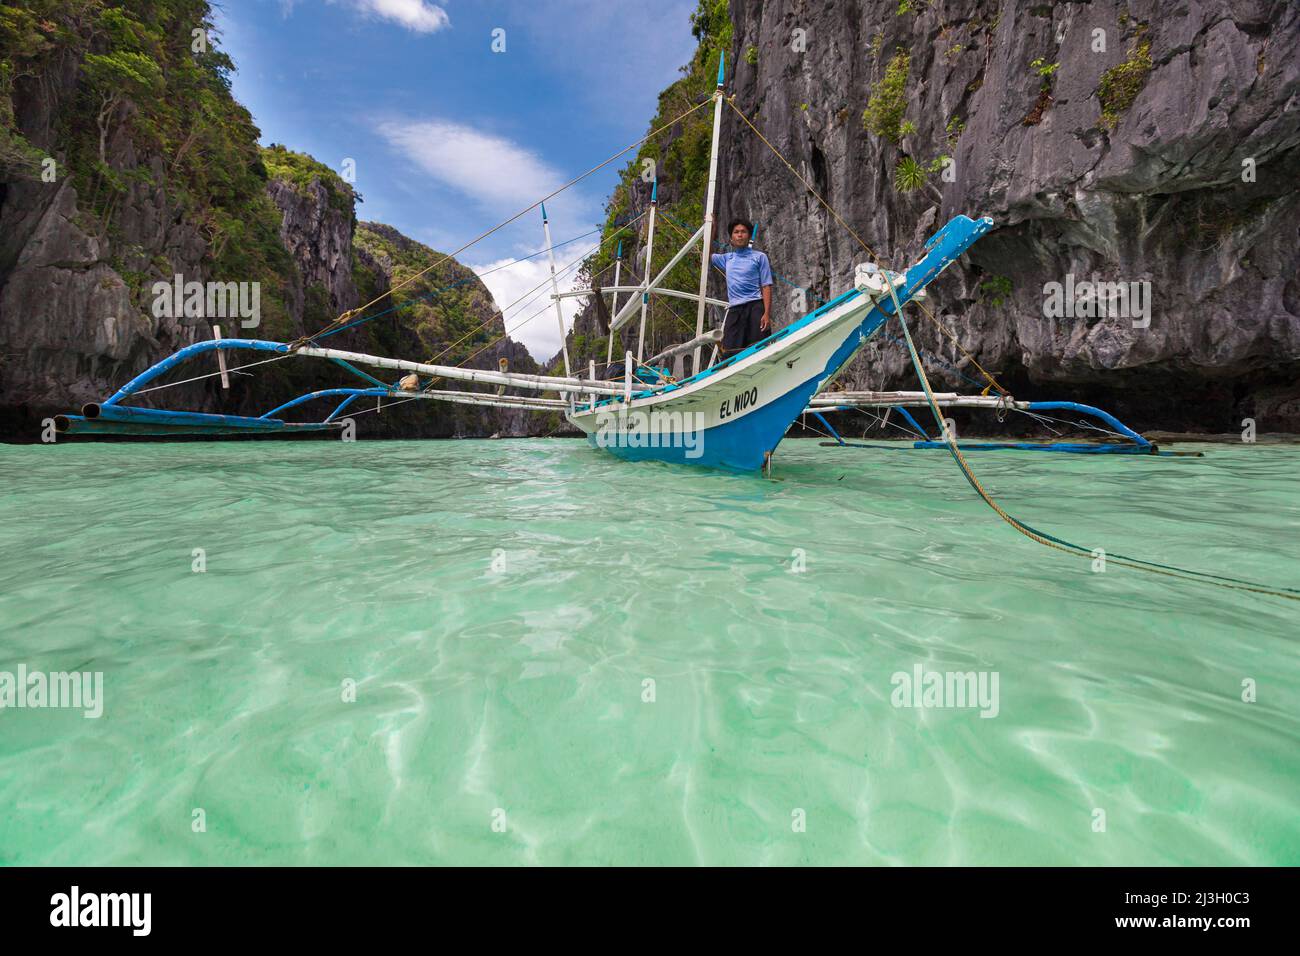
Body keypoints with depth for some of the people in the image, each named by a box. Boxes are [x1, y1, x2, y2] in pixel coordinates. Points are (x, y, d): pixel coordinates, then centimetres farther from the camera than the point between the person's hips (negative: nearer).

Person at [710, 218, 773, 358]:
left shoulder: (759, 257, 8)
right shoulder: (727, 258, 21)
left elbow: (766, 286, 1)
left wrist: (767, 314, -11)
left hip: (755, 307, -3)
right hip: (734, 310, 4)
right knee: (729, 354, -5)